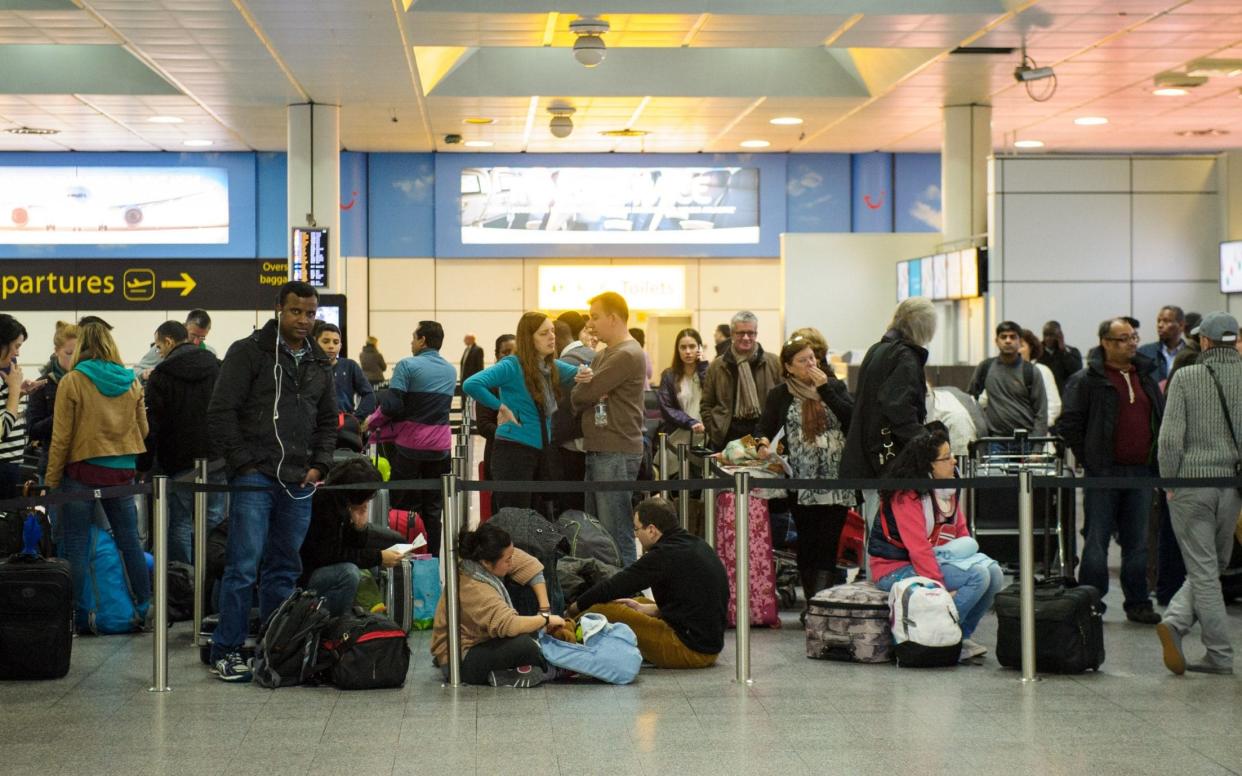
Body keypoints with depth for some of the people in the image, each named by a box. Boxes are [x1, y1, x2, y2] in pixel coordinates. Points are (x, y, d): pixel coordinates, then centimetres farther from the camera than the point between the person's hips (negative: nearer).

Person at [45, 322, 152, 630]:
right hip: (122, 472, 4)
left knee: (76, 547, 2)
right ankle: (144, 608, 16)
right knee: (130, 541, 12)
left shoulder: (71, 382, -7)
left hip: (82, 470, -4)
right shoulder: (132, 382, 4)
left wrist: (51, 481, 0)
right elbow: (143, 430, 13)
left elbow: (61, 438, -7)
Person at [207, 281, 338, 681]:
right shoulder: (248, 352, -3)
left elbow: (328, 420, 23)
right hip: (255, 478, -6)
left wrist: (319, 465, 9)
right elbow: (221, 413, -7)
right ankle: (226, 651, 0)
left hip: (298, 483, 6)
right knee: (243, 567, -7)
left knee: (285, 569, 10)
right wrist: (243, 463, -10)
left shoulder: (319, 363, 15)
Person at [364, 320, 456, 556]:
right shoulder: (450, 371, 11)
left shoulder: (408, 365, -9)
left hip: (410, 444, -5)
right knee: (433, 508, 9)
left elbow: (392, 404, -16)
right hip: (440, 447, 5)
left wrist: (371, 423, 2)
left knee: (404, 506, 3)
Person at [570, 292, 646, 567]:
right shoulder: (603, 356, 20)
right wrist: (585, 386, -9)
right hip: (597, 451, 10)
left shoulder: (627, 355, -12)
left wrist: (584, 389, 5)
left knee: (617, 534, -9)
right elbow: (577, 395, 11)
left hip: (617, 453, -10)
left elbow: (582, 396, -16)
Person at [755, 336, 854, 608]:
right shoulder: (780, 394, 10)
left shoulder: (835, 386, 11)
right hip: (801, 482, 0)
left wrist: (825, 388, -6)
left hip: (836, 482, 0)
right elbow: (766, 427, 2)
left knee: (829, 543, -10)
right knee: (807, 543, 4)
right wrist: (764, 444, -19)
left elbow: (852, 417, -2)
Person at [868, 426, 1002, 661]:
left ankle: (961, 637, -1)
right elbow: (918, 548, -24)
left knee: (994, 572, -9)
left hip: (934, 560, 9)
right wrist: (941, 588, -26)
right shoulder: (906, 496, -19)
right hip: (897, 569, -9)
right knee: (978, 576, -24)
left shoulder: (948, 490, 9)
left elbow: (962, 534, 14)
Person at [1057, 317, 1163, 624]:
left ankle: (1138, 603, 17)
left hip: (1141, 472, 5)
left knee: (1138, 541, 10)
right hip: (1104, 472, -5)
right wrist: (1089, 460, -7)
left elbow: (1160, 420, 21)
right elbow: (1069, 425, -5)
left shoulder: (1146, 377, 13)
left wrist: (1155, 460, 11)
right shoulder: (1086, 381, -5)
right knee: (1097, 541, -1)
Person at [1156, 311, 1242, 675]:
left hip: (1191, 482, -2)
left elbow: (1170, 437, -11)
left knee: (1203, 570, 3)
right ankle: (1176, 622, 0)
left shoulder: (1185, 377, -7)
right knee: (1213, 565, 15)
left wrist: (1169, 481, 0)